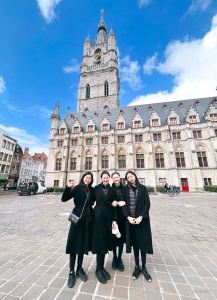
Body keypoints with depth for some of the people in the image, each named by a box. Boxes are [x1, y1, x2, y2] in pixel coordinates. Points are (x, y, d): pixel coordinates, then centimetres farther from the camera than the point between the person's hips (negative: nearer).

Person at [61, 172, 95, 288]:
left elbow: (94, 201, 9)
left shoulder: (92, 190, 3)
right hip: (77, 217, -3)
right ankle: (71, 272, 24)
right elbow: (64, 199, -14)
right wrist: (68, 188, -27)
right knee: (74, 243, 5)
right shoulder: (77, 188, -8)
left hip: (88, 218, 4)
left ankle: (79, 269, 35)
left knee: (83, 243, 15)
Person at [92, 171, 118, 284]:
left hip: (109, 217, 3)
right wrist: (110, 203, -2)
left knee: (106, 241, 11)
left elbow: (115, 206, 2)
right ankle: (99, 269, 21)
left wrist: (114, 220, -3)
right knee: (100, 241, 3)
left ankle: (102, 267, 29)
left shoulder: (112, 190, 4)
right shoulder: (97, 188, 0)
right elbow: (99, 201, -8)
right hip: (98, 217, -2)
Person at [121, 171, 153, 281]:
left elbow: (147, 203, -6)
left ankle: (144, 268, 28)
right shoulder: (125, 189, -1)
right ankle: (137, 266, 31)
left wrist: (141, 217, -15)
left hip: (142, 219, 0)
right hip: (130, 219, 1)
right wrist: (128, 217, -12)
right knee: (135, 242, 13)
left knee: (143, 242, 8)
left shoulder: (142, 188, -2)